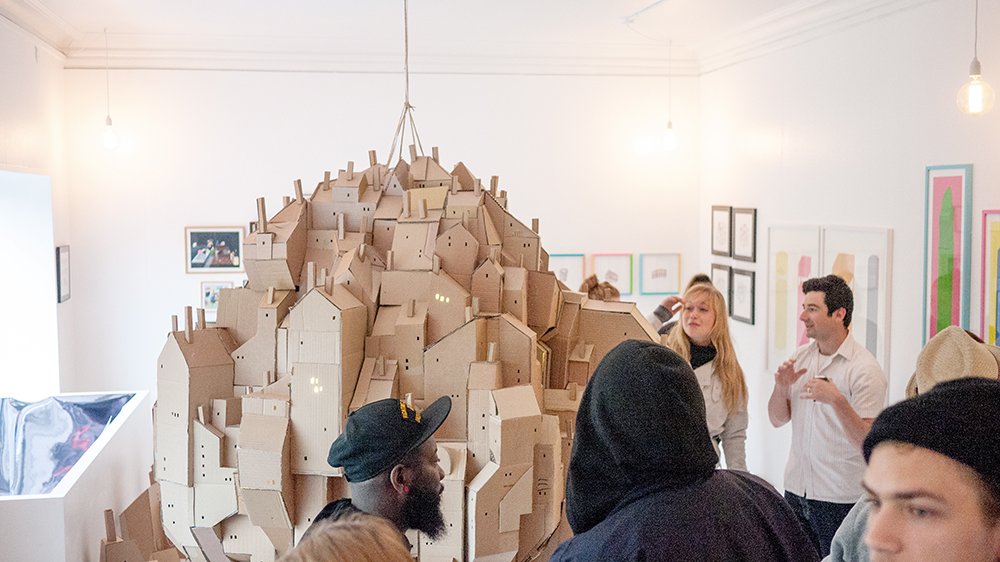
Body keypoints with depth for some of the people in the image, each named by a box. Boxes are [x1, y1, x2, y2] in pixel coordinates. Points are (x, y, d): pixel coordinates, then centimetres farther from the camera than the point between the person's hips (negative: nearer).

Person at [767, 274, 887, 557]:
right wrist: (781, 386, -9)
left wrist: (837, 399, -29)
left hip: (840, 500, -6)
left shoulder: (864, 369, -12)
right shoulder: (801, 356, 7)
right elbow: (777, 419, 9)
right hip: (796, 489, 6)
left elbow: (867, 441, -17)